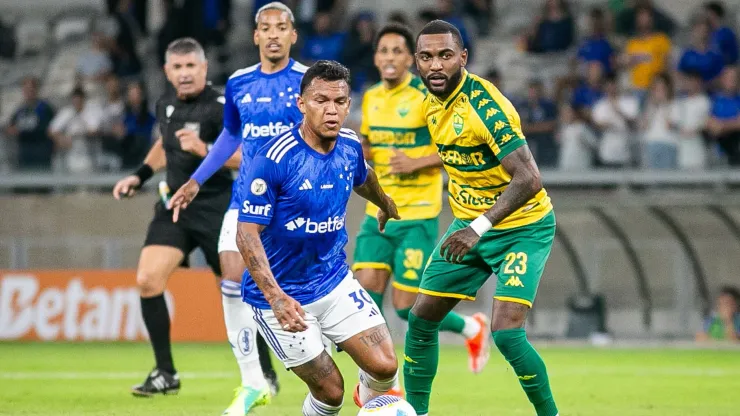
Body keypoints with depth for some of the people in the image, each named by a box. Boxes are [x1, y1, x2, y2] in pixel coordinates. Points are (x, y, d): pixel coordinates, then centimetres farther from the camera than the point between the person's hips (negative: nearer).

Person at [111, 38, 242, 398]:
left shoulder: (220, 107, -14)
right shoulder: (166, 105, 7)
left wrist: (204, 150, -32)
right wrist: (139, 176, 20)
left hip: (216, 210, -6)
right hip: (175, 206, 6)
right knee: (147, 281, -10)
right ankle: (165, 374, 0)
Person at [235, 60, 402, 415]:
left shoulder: (350, 146, -3)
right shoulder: (273, 158, -23)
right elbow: (247, 233, -24)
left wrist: (385, 204, 44)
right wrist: (276, 298, -34)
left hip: (336, 282, 5)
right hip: (282, 296, -5)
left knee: (385, 367, -6)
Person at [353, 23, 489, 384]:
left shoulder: (426, 97, -11)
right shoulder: (370, 98, 8)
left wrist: (417, 163, -22)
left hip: (417, 216, -6)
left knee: (406, 307, -6)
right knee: (366, 294, -9)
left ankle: (472, 328, 22)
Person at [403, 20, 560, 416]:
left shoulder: (484, 105, -27)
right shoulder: (432, 101, -2)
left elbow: (528, 180, -33)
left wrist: (480, 228, -40)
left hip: (521, 227, -8)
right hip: (469, 224, 8)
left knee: (506, 333, -20)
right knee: (421, 319, 6)